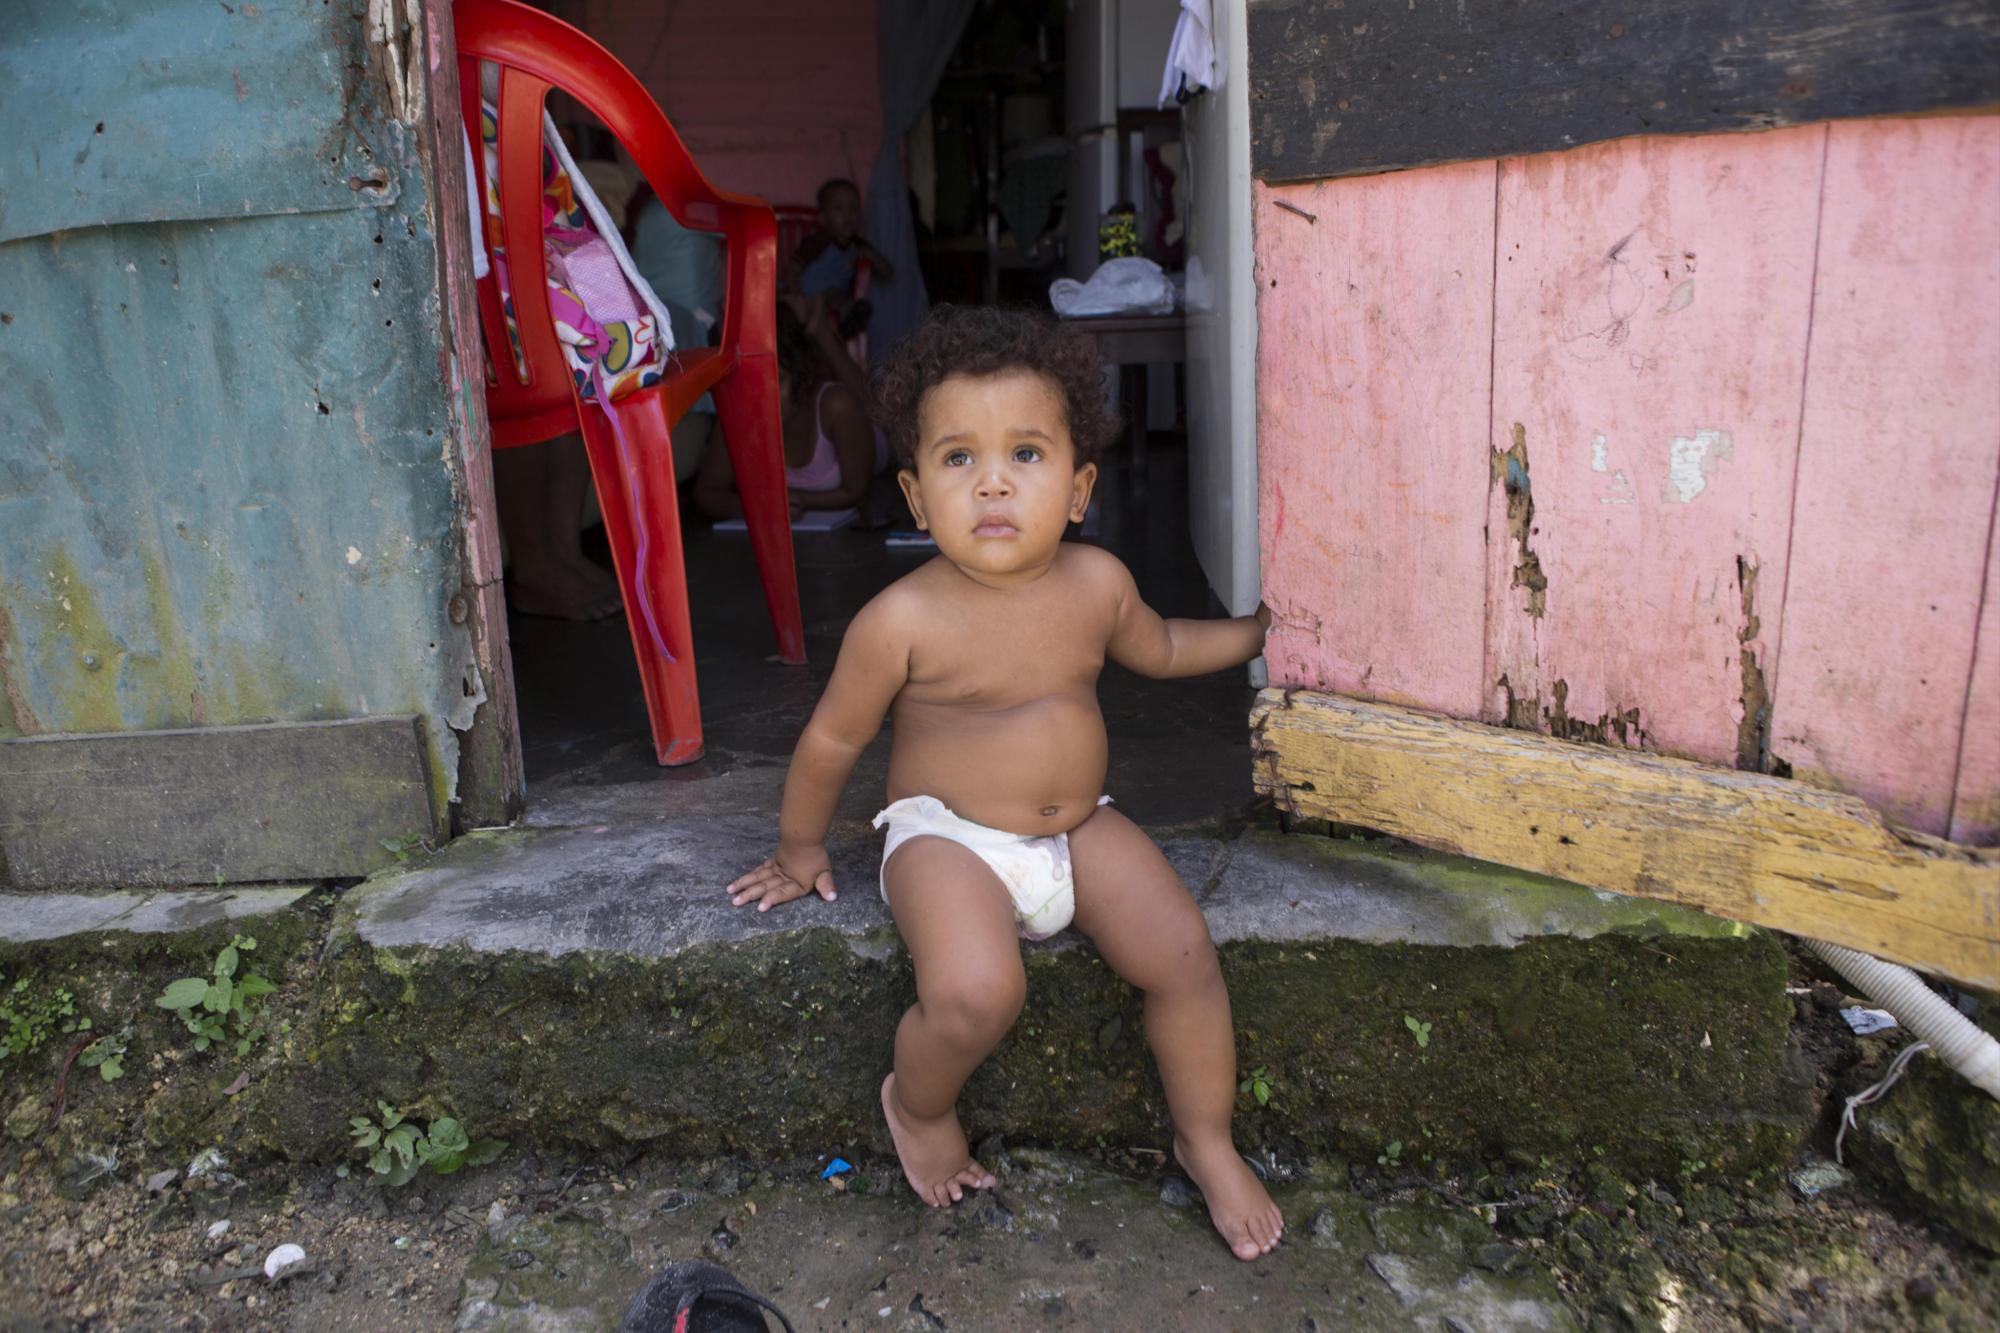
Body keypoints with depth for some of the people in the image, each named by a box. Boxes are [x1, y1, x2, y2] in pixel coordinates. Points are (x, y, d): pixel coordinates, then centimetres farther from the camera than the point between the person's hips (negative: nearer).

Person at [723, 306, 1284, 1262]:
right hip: (946, 834, -4)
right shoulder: (904, 621, -20)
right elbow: (832, 737, -4)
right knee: (975, 993, -29)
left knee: (1183, 952, -13)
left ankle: (1207, 1139, 14)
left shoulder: (1097, 583, -5)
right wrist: (800, 849, 8)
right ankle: (918, 1109, 7)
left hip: (1080, 825, 5)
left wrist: (1257, 633, 22)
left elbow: (1159, 649, 20)